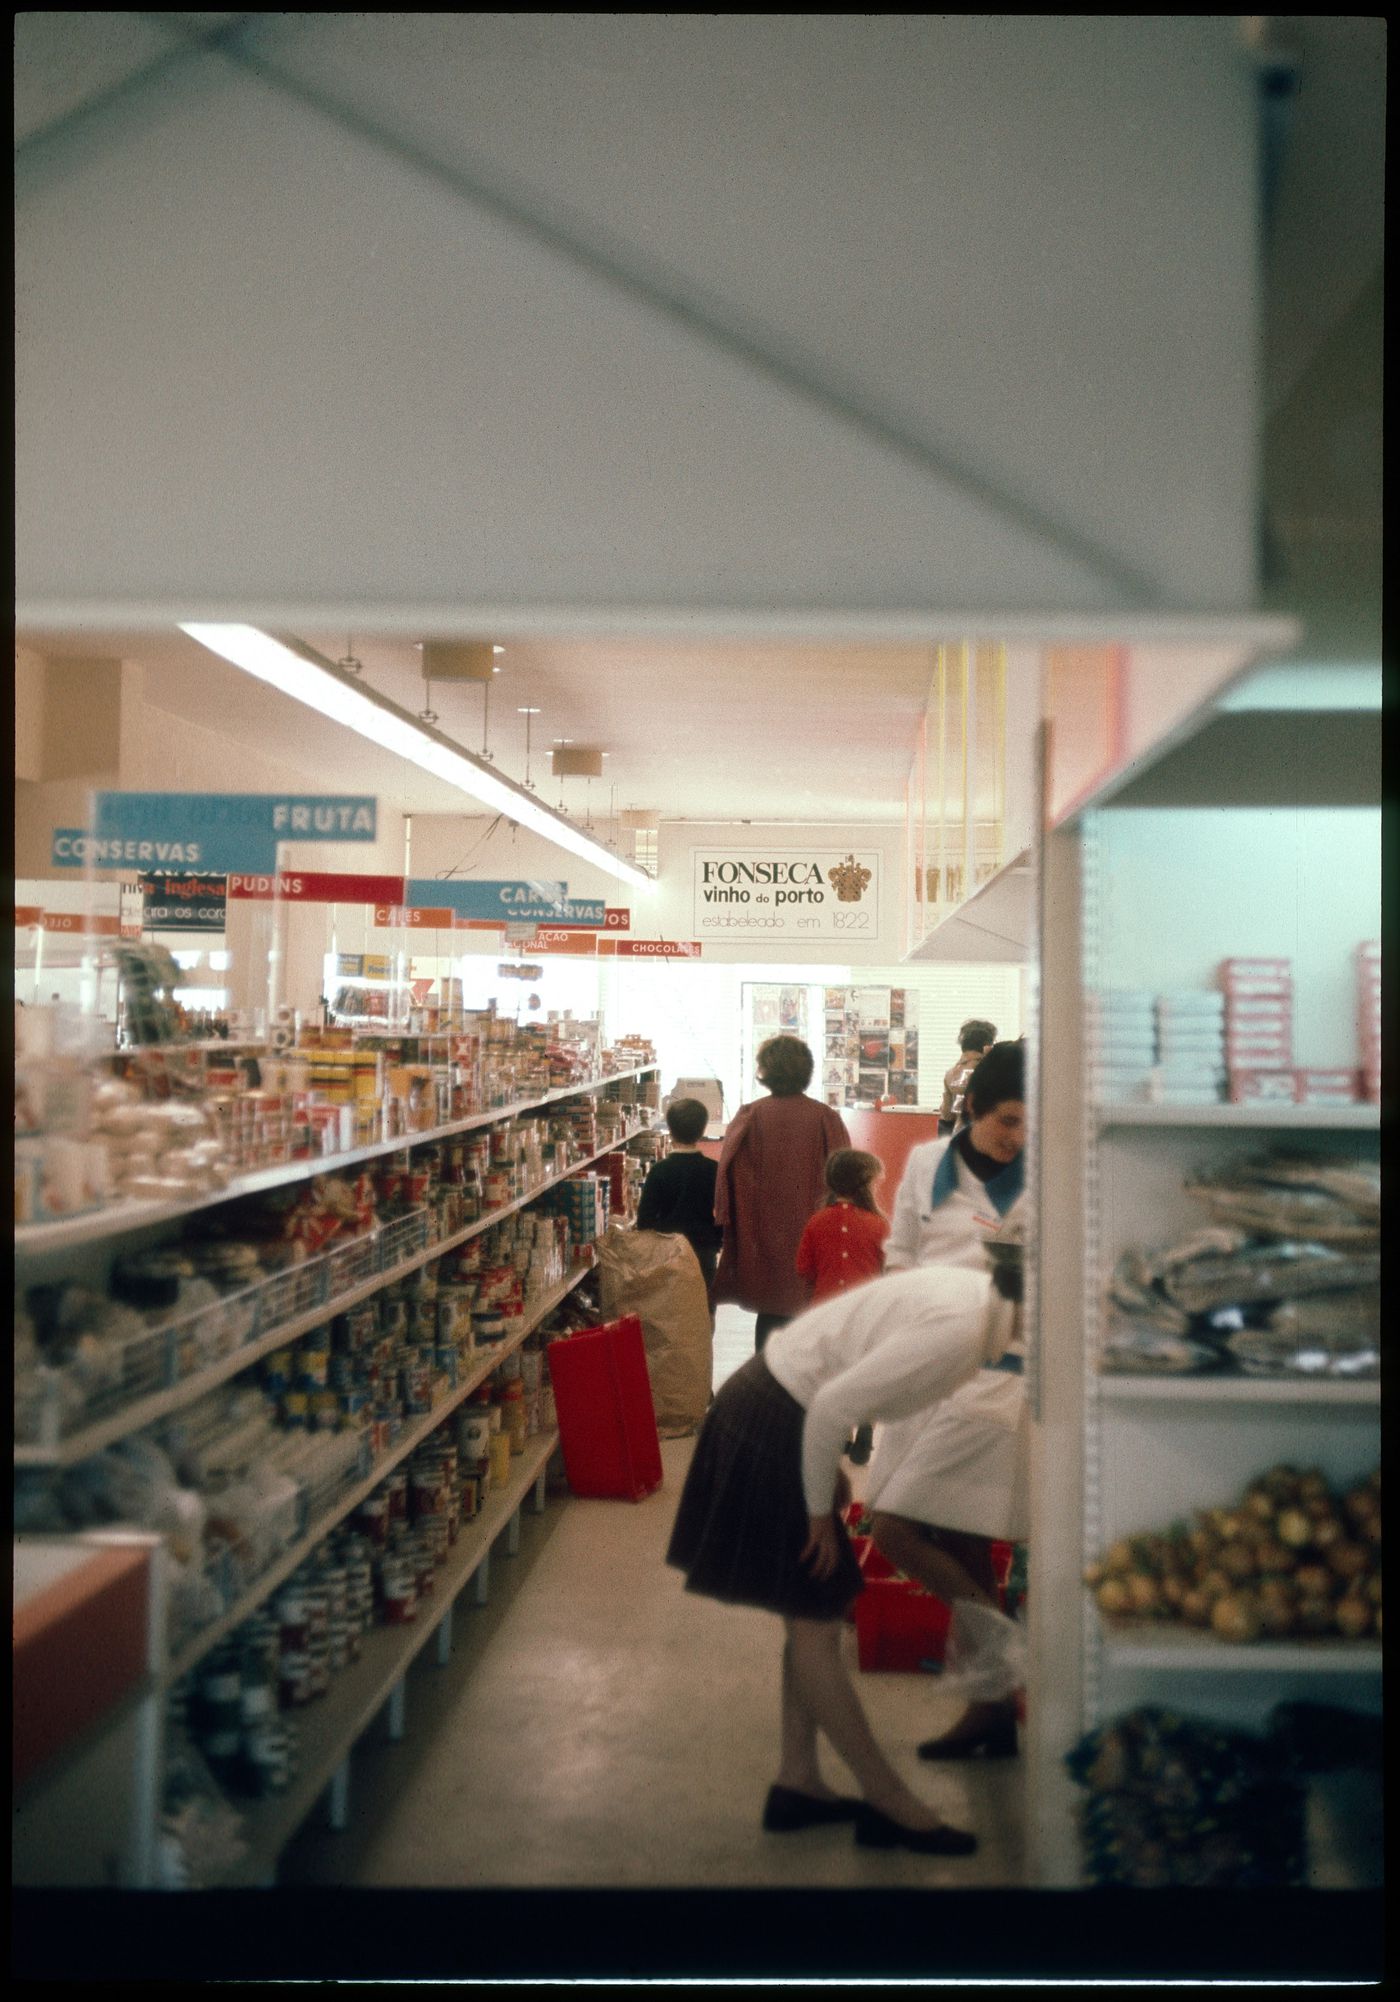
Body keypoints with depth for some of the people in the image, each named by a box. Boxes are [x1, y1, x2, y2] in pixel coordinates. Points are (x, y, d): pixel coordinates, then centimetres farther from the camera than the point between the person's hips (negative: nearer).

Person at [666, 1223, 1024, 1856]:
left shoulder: (976, 1291, 3)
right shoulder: (959, 1331, -26)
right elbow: (836, 1405, -26)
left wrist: (829, 1469, 14)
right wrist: (820, 1511, -12)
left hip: (784, 1409, 10)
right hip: (771, 1425, -10)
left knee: (814, 1614, 15)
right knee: (814, 1619, 1)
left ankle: (797, 1783, 25)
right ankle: (888, 1802, 11)